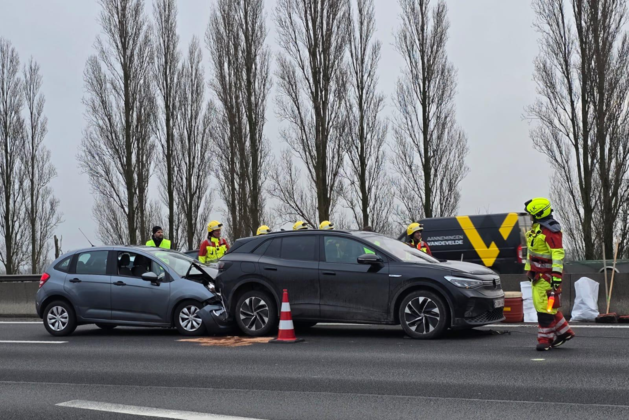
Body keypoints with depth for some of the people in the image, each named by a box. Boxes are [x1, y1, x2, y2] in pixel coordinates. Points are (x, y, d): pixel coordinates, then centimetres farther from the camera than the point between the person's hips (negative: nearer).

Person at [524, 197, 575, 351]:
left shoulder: (550, 230, -18)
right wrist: (529, 268, 25)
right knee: (540, 304, 13)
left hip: (547, 274, -10)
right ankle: (564, 332, 24)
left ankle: (545, 340, 1)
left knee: (545, 306, -7)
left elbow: (558, 254, -22)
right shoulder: (536, 227, 14)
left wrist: (556, 275, -25)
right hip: (537, 273, 10)